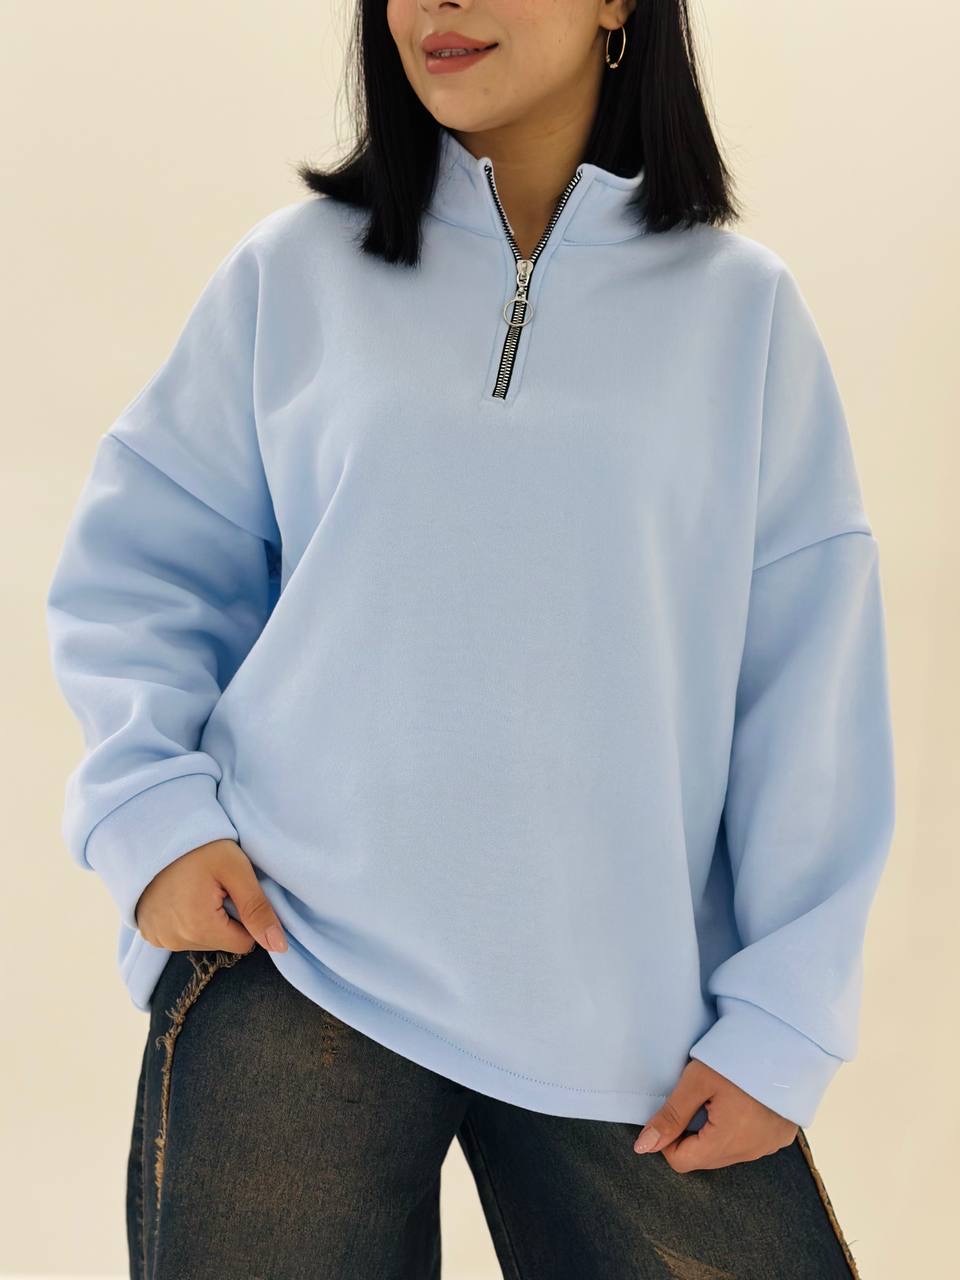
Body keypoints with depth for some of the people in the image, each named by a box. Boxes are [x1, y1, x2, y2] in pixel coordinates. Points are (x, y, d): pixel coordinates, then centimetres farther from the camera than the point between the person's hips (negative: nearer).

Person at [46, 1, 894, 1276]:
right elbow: (139, 559, 9)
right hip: (287, 952, 0)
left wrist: (785, 1016, -1)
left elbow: (809, 687, 2)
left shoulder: (739, 307, 4)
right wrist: (151, 803, -8)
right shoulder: (294, 272, 5)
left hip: (624, 1013, 1)